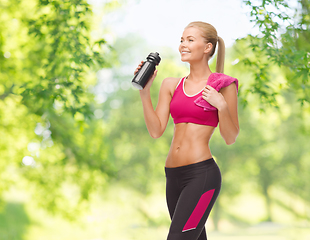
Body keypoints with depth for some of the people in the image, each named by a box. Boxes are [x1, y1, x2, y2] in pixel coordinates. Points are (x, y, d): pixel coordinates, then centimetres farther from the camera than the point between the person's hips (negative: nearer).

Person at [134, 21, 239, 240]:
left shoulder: (223, 85, -2)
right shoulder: (171, 85, 12)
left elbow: (231, 138, 0)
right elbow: (156, 130, 5)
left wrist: (221, 105, -16)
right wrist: (145, 92, -1)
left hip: (202, 174, -6)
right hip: (174, 174, 6)